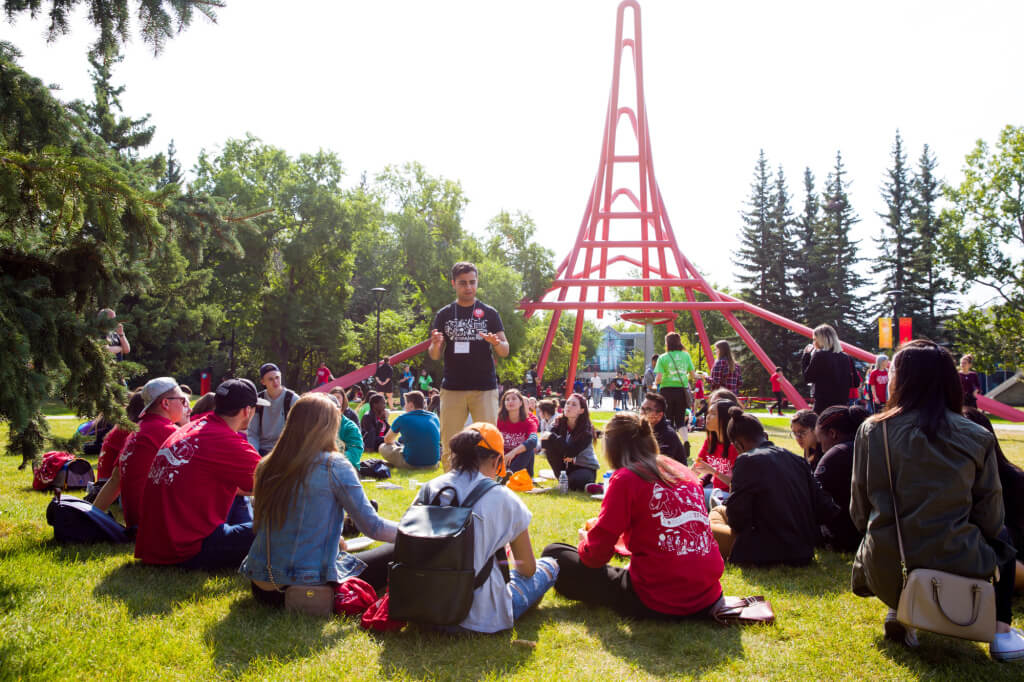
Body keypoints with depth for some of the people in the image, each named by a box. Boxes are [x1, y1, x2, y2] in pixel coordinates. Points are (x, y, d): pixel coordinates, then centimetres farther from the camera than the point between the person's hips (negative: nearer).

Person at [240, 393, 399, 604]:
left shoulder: (266, 466, 4)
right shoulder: (334, 466, -12)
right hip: (309, 592, -6)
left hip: (261, 589, 6)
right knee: (397, 555, 5)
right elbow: (372, 527, -9)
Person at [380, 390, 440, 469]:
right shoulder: (434, 417, 6)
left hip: (410, 464, -3)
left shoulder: (402, 418, -4)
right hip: (433, 464, 3)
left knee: (383, 447, 15)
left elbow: (387, 440, 13)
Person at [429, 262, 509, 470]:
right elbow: (434, 355, 8)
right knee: (449, 446, 4)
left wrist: (496, 342, -19)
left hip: (485, 388, -1)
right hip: (452, 388, 1)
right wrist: (436, 344, -16)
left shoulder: (489, 314, 5)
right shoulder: (443, 315, 8)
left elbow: (505, 351, 4)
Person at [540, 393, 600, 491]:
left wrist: (552, 437, -29)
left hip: (586, 467, -5)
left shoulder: (587, 430, -19)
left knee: (574, 483, -37)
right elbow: (544, 442, -17)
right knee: (549, 444, -18)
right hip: (567, 465, 5)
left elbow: (571, 452, -29)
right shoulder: (559, 423, -6)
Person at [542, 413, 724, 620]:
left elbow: (596, 554, -11)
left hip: (658, 605, -7)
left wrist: (585, 541, 12)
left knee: (553, 554, 3)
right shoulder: (685, 472, 8)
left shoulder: (625, 478, -10)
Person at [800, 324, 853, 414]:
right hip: (841, 403, 6)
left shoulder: (819, 355, -11)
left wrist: (806, 356, 3)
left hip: (823, 404, -6)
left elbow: (808, 378, -4)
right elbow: (850, 383, 12)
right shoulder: (845, 358, 9)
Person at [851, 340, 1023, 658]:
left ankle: (899, 613, 13)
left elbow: (859, 513, 1)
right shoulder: (977, 438, -4)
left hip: (886, 573, 0)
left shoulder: (872, 431, -5)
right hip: (957, 567, 0)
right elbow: (991, 521, 2)